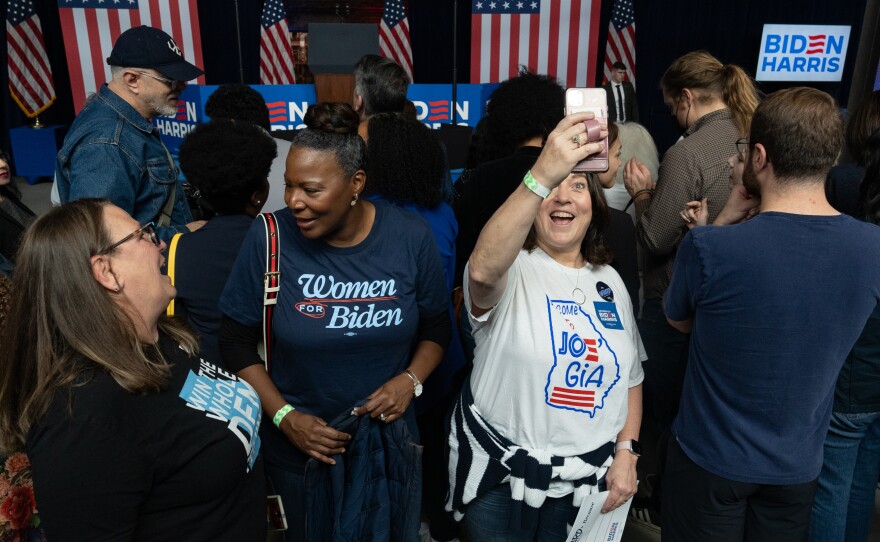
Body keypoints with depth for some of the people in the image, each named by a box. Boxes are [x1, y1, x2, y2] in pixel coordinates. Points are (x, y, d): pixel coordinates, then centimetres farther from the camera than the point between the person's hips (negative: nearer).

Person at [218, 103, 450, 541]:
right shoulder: (269, 240, -16)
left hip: (388, 434, 1)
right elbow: (237, 341, -7)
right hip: (299, 444, -1)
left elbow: (436, 326, 0)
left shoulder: (410, 237, -13)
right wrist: (284, 417, -14)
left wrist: (411, 380, -17)